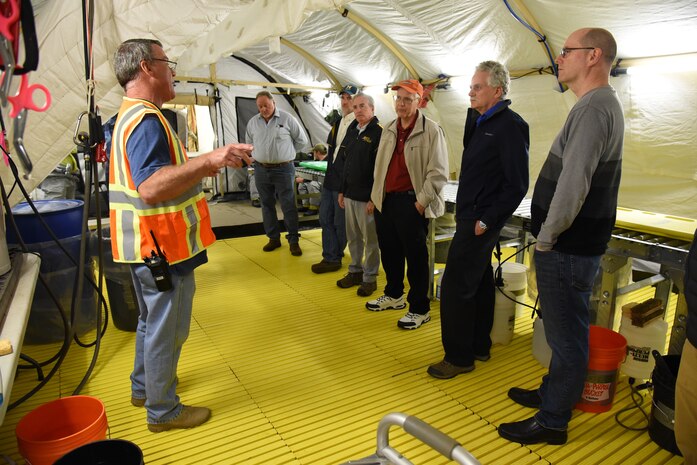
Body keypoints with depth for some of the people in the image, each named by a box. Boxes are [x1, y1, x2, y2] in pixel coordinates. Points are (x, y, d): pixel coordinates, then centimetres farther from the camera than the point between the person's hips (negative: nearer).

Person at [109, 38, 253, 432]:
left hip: (147, 245, 11)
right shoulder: (147, 120, -21)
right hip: (162, 247, -11)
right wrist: (207, 161, -44)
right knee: (166, 329, 4)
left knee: (152, 320, 24)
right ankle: (163, 410, 21)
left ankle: (145, 386, 42)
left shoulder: (128, 116, 13)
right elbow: (150, 188, -35)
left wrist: (202, 166, 21)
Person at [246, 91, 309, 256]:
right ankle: (274, 238, 22)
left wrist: (285, 153, 6)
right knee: (267, 205, 10)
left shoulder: (287, 119, -5)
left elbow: (302, 140, 3)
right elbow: (249, 143, 22)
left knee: (288, 206, -1)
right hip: (261, 170, 4)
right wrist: (258, 156, 10)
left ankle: (293, 241, 9)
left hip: (283, 169, -4)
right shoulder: (252, 122, 6)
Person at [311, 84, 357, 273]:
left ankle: (335, 256, 22)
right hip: (330, 179, 9)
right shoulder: (337, 124, 15)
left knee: (340, 223, 4)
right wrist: (324, 151, 10)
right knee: (325, 219, 11)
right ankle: (330, 258, 21)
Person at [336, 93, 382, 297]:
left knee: (370, 239, 4)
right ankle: (355, 271, 30)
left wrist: (374, 199, -19)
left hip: (367, 198, -7)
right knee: (353, 237, 16)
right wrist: (342, 191, 16)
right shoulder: (351, 131, 13)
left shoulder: (379, 133, -12)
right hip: (350, 195, 8)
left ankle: (370, 278, 16)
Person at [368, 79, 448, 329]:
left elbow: (438, 173, -12)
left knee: (415, 256, 1)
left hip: (411, 202, -7)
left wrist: (421, 203, -14)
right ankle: (394, 295, 37)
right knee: (389, 251, 17)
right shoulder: (388, 129, 13)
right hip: (385, 201, 7)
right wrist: (375, 196, 15)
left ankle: (419, 309, 14)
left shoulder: (431, 130, -9)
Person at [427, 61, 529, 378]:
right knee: (479, 282, 16)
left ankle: (459, 356, 8)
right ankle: (479, 346, 30)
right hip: (471, 215, 9)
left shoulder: (510, 126, -15)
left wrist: (487, 221, -18)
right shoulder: (480, 121, 14)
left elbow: (517, 185, -18)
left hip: (480, 221, -9)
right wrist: (463, 207, 8)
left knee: (456, 286, -6)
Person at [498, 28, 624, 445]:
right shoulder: (600, 104, 16)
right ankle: (553, 393, 39)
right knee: (564, 329, 21)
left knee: (566, 334, 2)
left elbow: (573, 184, -27)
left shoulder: (595, 107, -17)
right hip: (572, 243, 10)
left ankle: (552, 422, 17)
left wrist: (546, 238, -15)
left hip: (569, 249, -10)